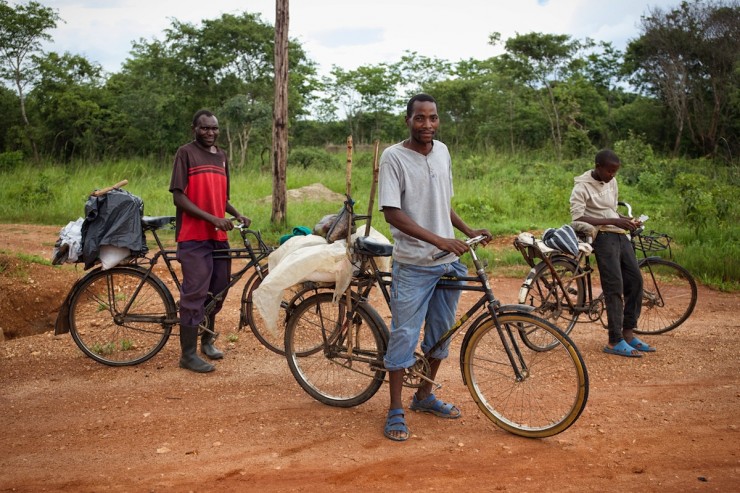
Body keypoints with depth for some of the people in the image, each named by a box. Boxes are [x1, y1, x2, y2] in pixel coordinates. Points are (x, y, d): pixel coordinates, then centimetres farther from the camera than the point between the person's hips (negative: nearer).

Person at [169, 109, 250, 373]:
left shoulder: (222, 156, 15)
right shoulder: (186, 153, -5)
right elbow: (179, 197, -12)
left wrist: (237, 214, 2)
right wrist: (211, 218, -20)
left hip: (219, 235, 7)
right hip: (194, 236, -7)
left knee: (218, 289, 13)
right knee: (194, 293, -6)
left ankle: (207, 340, 31)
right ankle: (188, 354, 3)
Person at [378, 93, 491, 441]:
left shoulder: (442, 152, 9)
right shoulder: (393, 157, -11)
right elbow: (392, 213, -18)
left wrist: (468, 231, 8)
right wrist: (438, 240, -25)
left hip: (448, 262, 7)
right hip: (413, 264, -6)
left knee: (440, 332, 15)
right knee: (404, 335, -1)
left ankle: (425, 396, 33)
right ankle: (395, 411, 12)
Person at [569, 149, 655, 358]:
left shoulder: (612, 182, 16)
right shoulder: (582, 187, -9)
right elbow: (578, 218, -19)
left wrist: (628, 220, 5)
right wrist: (612, 222, -22)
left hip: (621, 235, 8)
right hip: (603, 237, -8)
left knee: (635, 281, 6)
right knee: (614, 286, -13)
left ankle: (628, 333, 17)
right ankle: (615, 341, -8)